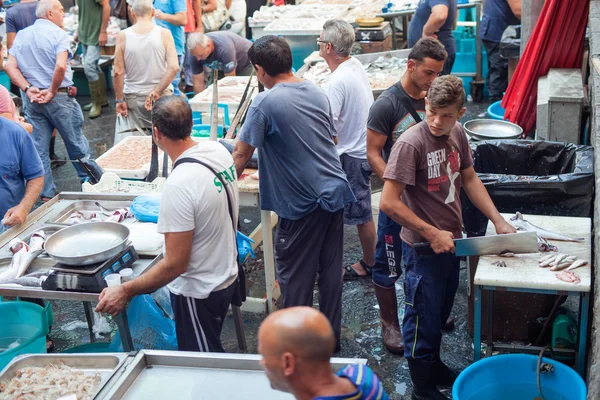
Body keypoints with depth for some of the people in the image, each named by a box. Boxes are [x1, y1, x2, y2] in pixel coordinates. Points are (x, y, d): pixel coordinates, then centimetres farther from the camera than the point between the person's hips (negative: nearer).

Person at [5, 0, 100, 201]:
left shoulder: (21, 35, 8)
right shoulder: (58, 34, -11)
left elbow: (10, 66, 0)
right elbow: (60, 66, -25)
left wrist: (28, 89, -6)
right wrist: (52, 91, -13)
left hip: (33, 99, 5)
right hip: (59, 97, -5)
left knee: (39, 148, 9)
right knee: (76, 143, 10)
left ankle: (45, 195, 14)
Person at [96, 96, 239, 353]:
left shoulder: (179, 185, -32)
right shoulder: (219, 151, -8)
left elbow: (175, 264, -27)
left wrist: (125, 291, -20)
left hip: (198, 292, -8)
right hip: (227, 274, 8)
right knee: (210, 352, 28)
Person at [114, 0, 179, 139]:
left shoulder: (123, 36, -6)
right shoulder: (164, 34, -5)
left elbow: (118, 72, -6)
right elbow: (174, 67, -13)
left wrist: (119, 100, 1)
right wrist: (156, 92, -10)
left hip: (133, 99, 0)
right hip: (162, 97, 0)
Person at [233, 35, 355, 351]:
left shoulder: (265, 103, -14)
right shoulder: (317, 92, 8)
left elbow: (241, 155, -9)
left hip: (302, 203, -7)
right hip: (336, 191, 7)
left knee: (294, 277, 7)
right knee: (331, 269, 15)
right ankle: (331, 335, 27)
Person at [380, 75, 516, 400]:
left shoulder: (457, 133, -2)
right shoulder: (410, 143, -24)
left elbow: (469, 179, 12)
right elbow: (389, 203, -25)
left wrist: (498, 221, 4)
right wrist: (432, 234, -20)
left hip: (450, 239, 7)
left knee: (441, 312, 24)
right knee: (423, 319, 8)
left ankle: (434, 367, 45)